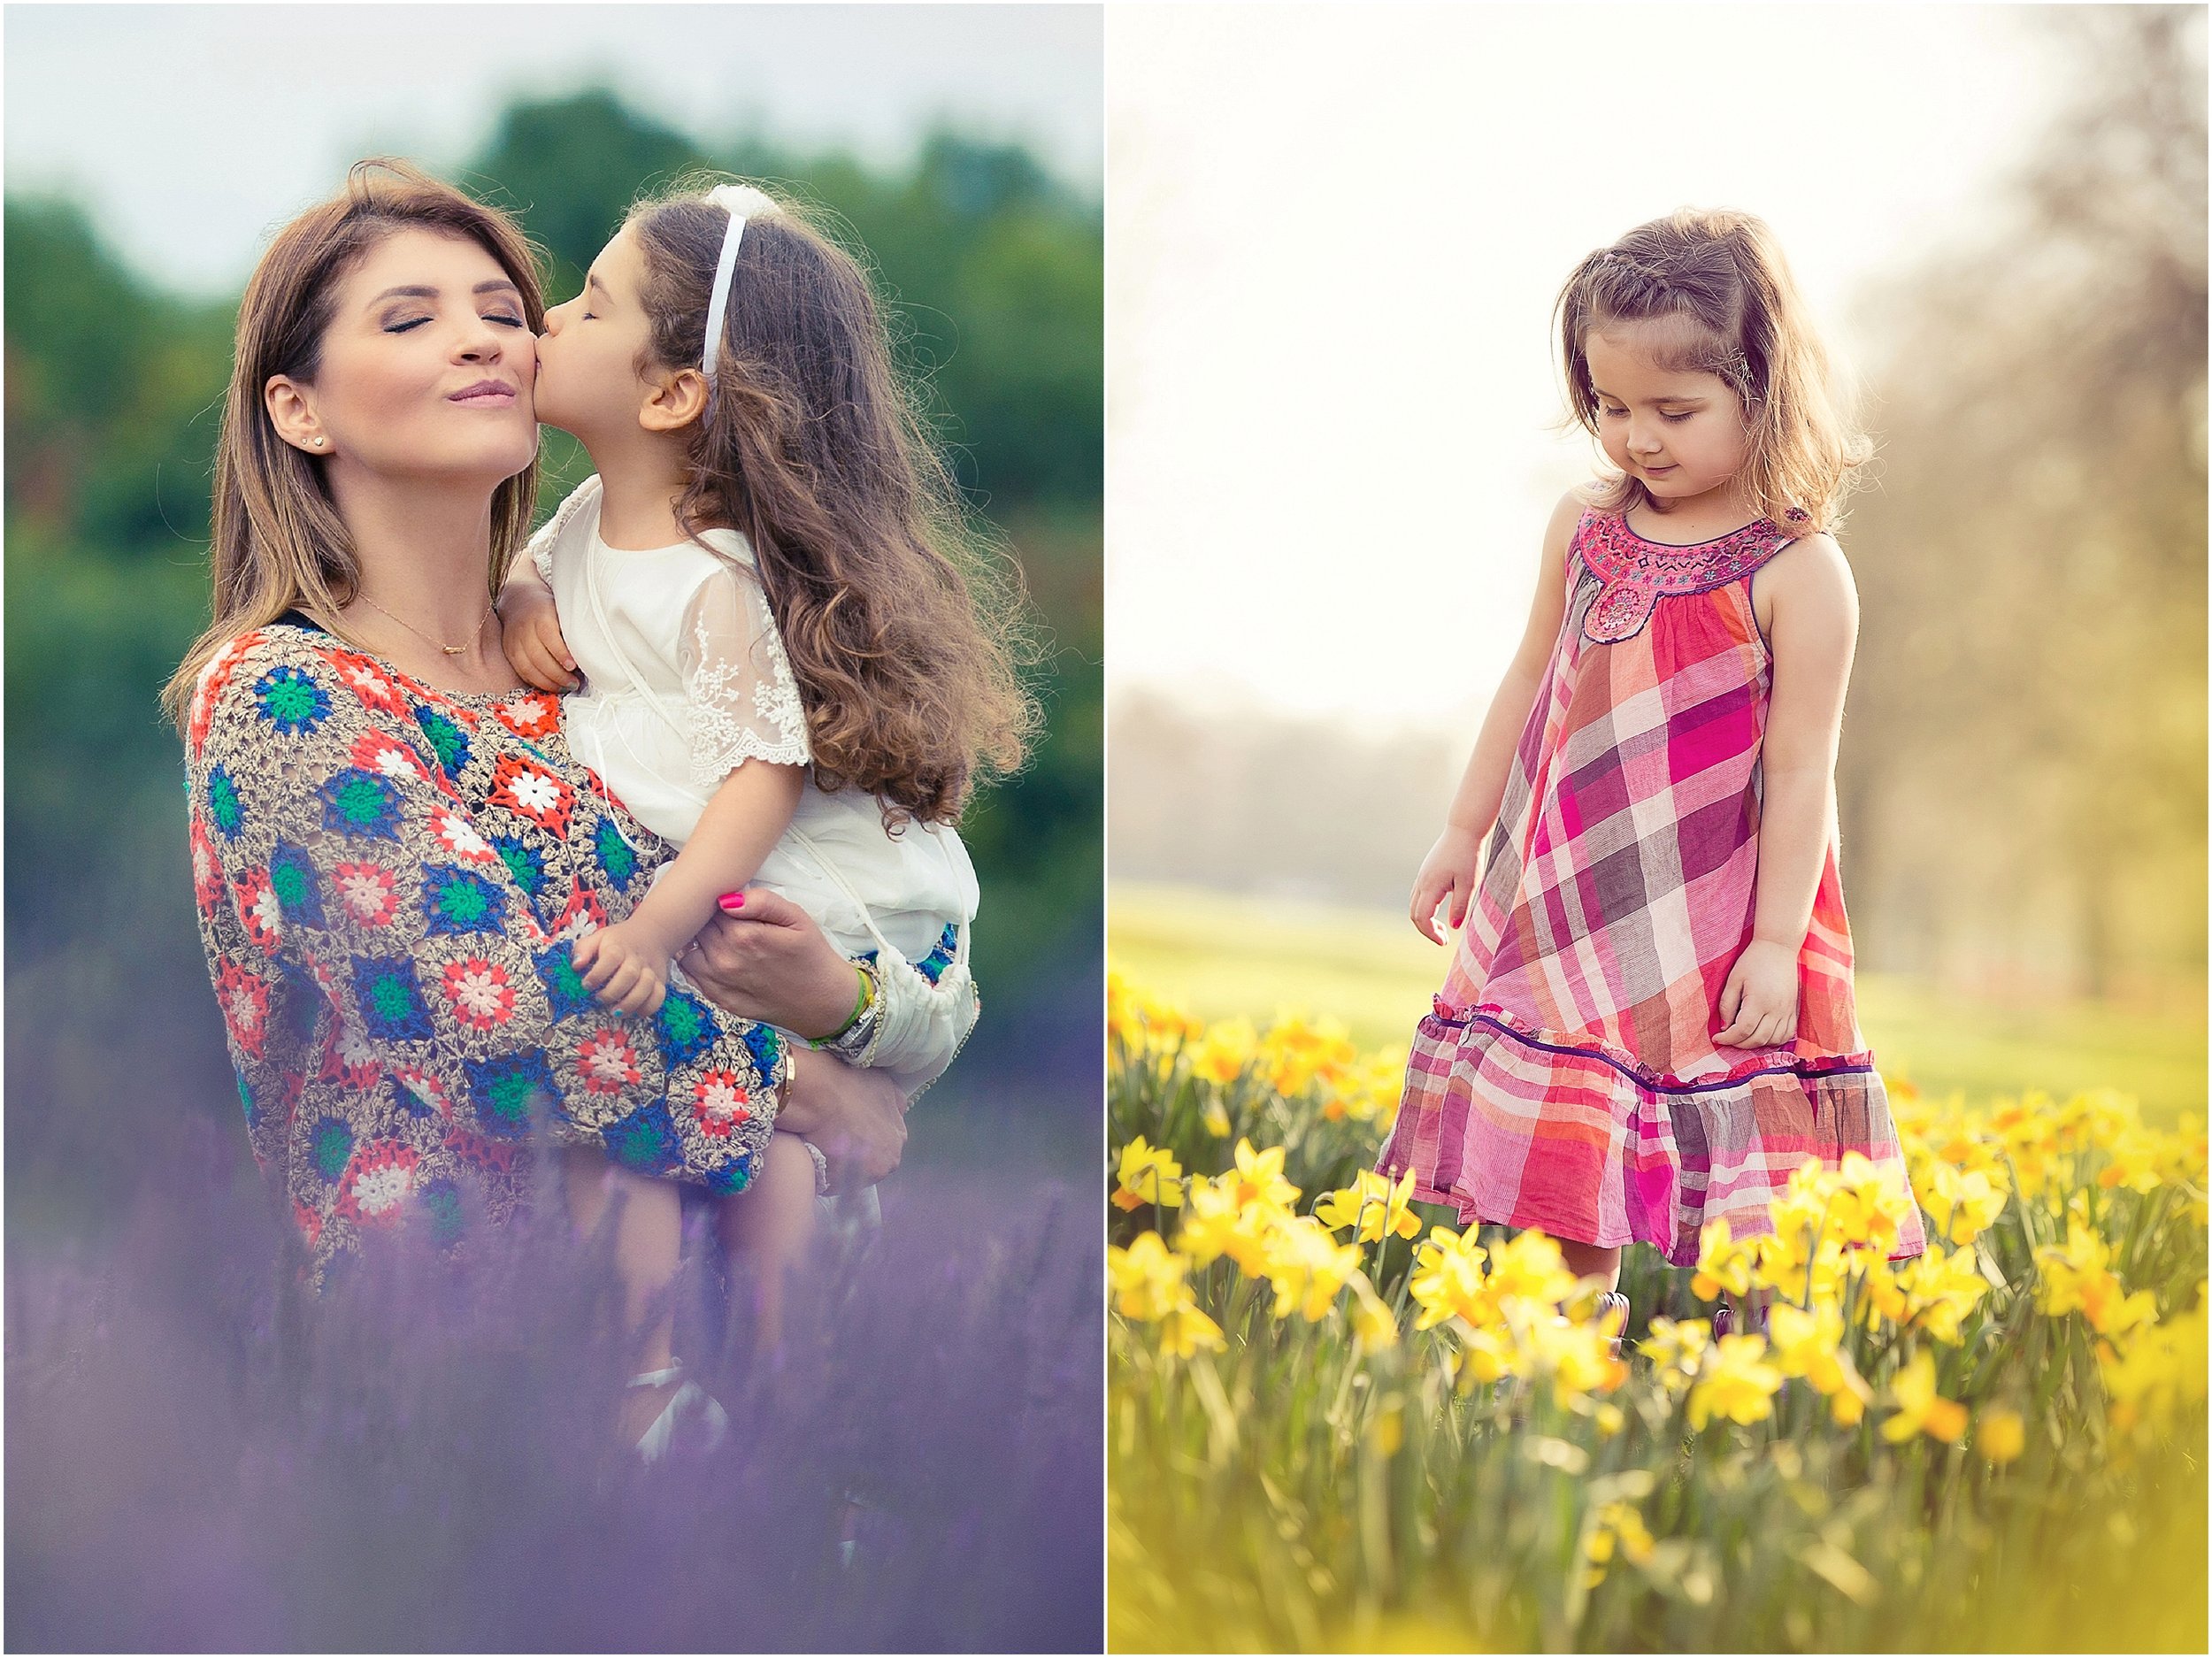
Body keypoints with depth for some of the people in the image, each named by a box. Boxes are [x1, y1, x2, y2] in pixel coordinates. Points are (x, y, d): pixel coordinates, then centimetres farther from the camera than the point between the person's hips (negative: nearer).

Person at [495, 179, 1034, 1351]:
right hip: (638, 872, 8)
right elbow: (529, 566, 27)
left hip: (781, 896, -8)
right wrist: (517, 603, 1)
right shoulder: (589, 517, 4)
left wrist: (659, 925, -33)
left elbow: (767, 771, -24)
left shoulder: (719, 581, -21)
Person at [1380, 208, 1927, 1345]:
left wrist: (1776, 942, -13)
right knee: (1565, 1176, 7)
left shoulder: (1797, 573, -14)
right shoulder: (1584, 528, 2)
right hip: (1569, 897, 5)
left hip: (1715, 917, -5)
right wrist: (1464, 834, 17)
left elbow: (1800, 767, -13)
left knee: (1748, 1212, 1)